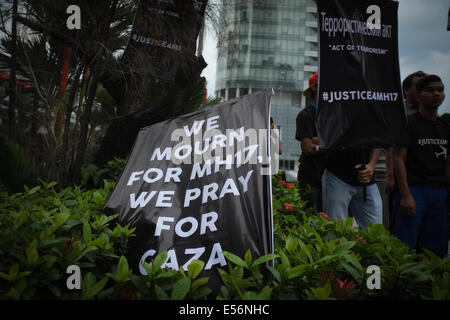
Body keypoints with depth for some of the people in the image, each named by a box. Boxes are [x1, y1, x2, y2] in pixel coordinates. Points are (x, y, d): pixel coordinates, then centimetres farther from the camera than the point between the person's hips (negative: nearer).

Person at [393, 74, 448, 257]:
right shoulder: (408, 123, -1)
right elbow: (399, 159, -8)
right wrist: (405, 194, -16)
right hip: (414, 189, -6)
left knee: (435, 250, 7)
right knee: (405, 249, -7)